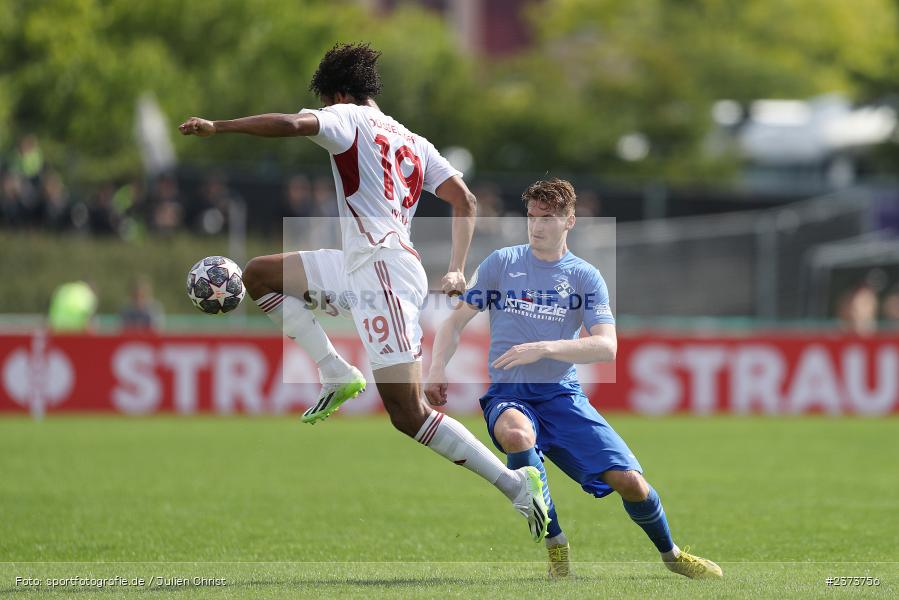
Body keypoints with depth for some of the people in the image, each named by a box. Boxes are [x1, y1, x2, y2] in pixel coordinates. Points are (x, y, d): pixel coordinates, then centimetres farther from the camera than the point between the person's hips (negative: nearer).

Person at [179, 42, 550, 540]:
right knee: (259, 275, 15)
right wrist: (456, 271, 10)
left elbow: (292, 124, -19)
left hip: (382, 270, -9)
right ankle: (337, 374, 5)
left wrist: (216, 127, -10)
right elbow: (465, 203, 14)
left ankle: (516, 484, -10)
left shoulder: (349, 119, -1)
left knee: (409, 414, -10)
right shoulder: (415, 143, 21)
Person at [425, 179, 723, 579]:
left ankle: (670, 554, 18)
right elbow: (456, 321, 8)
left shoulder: (586, 277, 4)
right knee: (516, 434, -39)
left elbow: (607, 347, -8)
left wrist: (543, 348, -21)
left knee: (629, 480, -14)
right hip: (508, 395, -1)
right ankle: (555, 548, -22)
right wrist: (438, 369, -9)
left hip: (562, 395, 1)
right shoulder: (501, 263, 5)